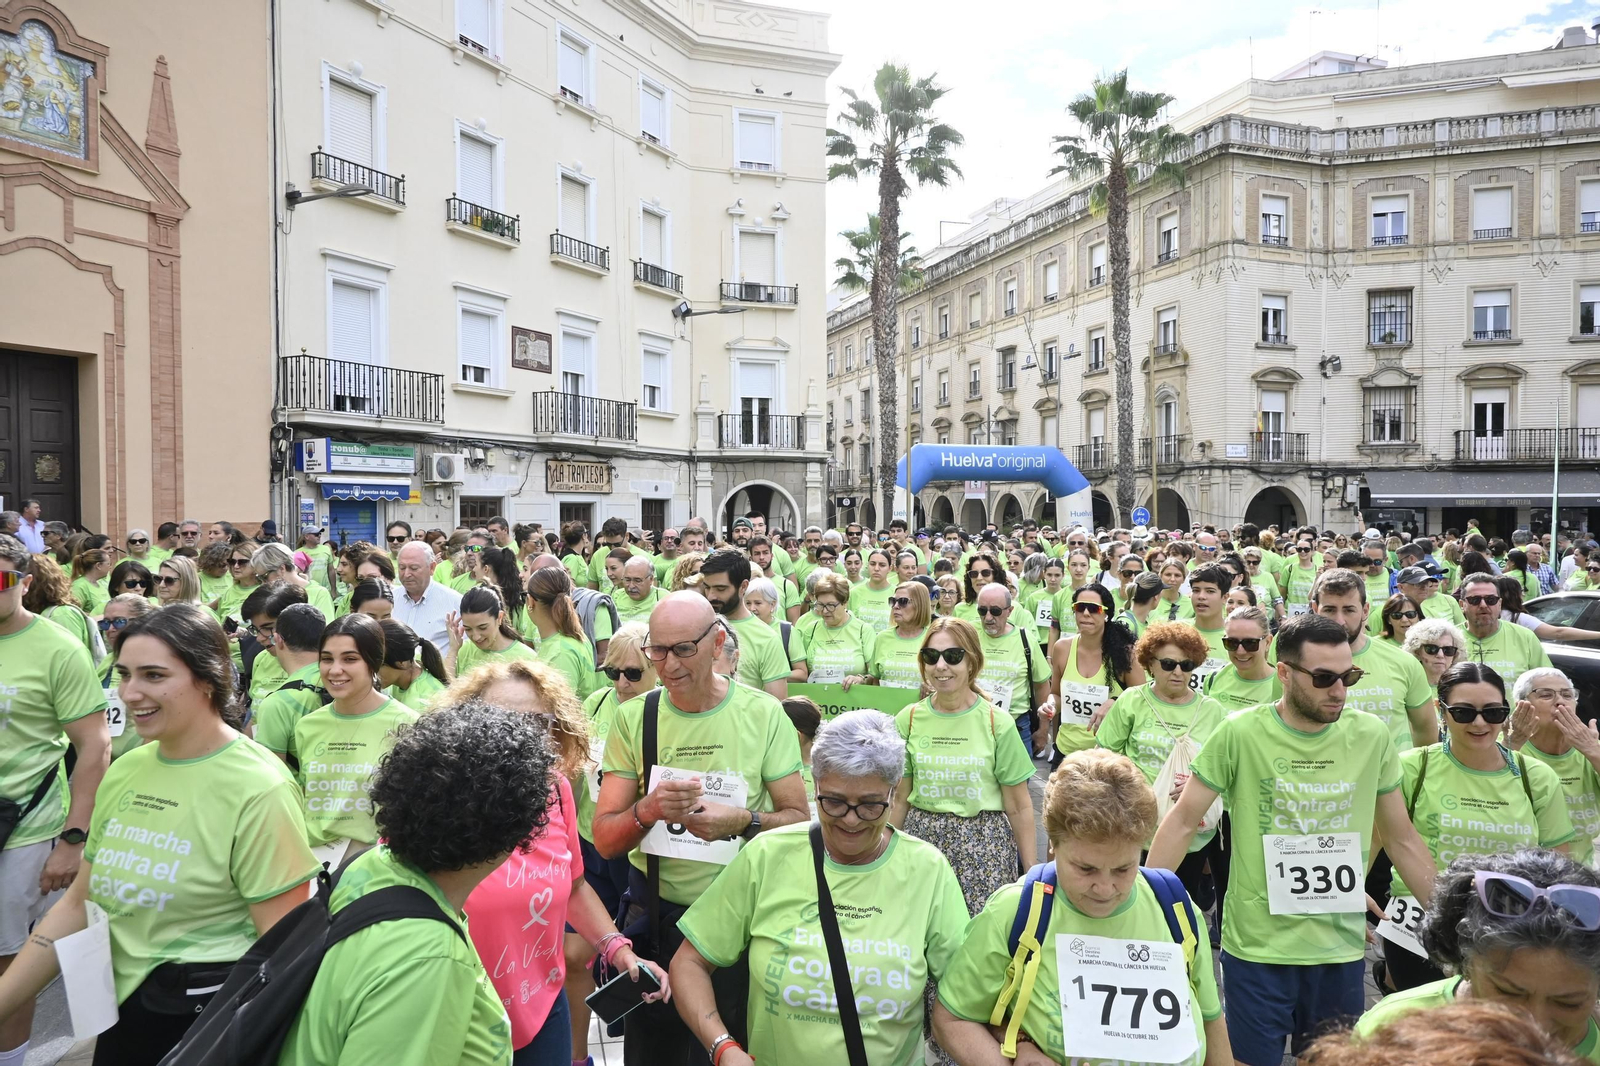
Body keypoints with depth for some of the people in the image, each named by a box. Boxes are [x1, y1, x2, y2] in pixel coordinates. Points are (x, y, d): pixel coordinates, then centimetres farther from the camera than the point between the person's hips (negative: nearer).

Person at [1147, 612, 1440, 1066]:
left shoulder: (1372, 735, -1)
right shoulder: (1240, 732, -12)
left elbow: (1402, 838, 10)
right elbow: (1183, 822, -8)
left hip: (1342, 949, 3)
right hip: (1256, 947, -3)